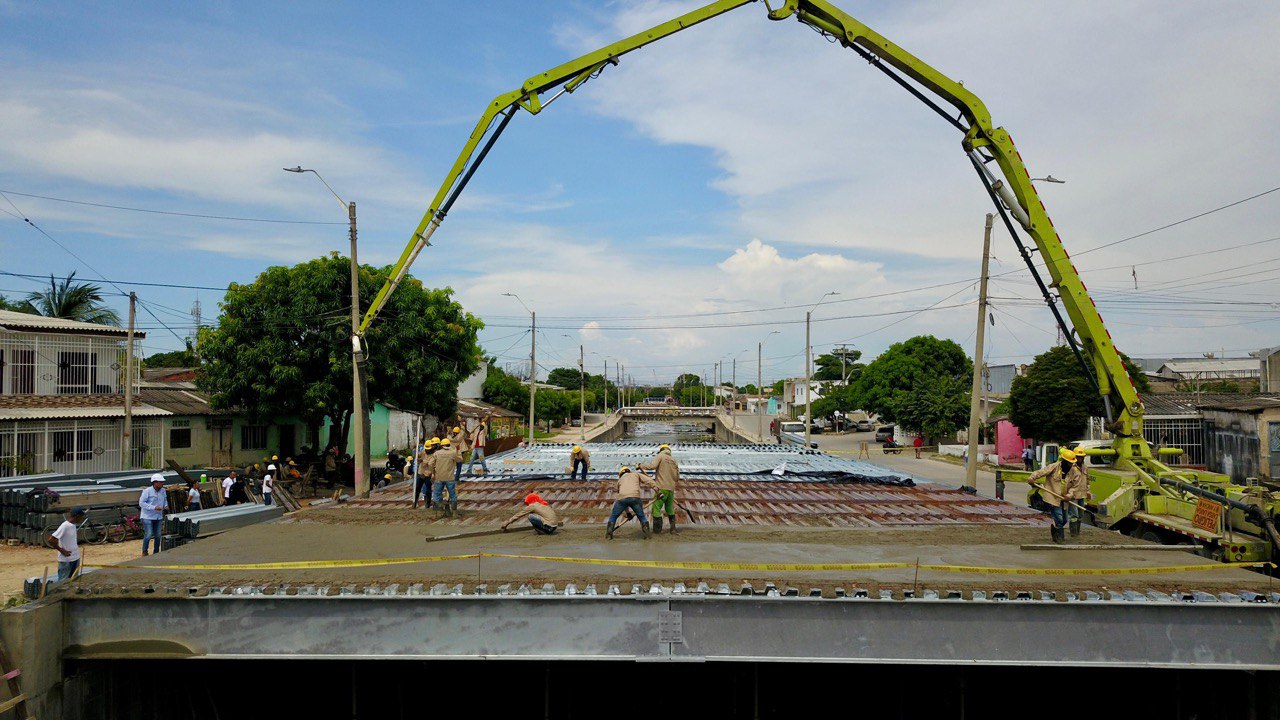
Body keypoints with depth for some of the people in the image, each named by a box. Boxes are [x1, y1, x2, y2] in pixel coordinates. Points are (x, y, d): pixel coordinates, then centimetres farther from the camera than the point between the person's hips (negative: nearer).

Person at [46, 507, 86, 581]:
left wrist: (76, 545, 9)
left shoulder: (74, 525, 6)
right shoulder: (64, 526, -20)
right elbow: (50, 540, -23)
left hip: (75, 558, 8)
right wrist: (62, 550, -18)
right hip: (66, 560, -8)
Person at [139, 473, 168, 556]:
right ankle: (144, 552, 7)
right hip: (148, 517, -6)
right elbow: (141, 503, -16)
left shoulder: (163, 491, 5)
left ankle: (156, 552, 21)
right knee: (148, 535, -10)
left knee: (158, 536, 9)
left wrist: (166, 506, -2)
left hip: (158, 517, 6)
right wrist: (154, 507, -24)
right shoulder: (147, 491, -14)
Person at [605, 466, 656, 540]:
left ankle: (609, 534, 13)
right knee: (642, 517, 18)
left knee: (613, 516, 21)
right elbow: (648, 480, 15)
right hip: (635, 497, -1)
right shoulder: (636, 474, 32)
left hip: (622, 498, 1)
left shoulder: (620, 480, 36)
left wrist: (628, 512, 44)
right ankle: (647, 534, 6)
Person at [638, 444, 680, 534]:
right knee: (670, 508, 18)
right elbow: (677, 477, 14)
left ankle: (657, 529, -3)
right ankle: (673, 527, 19)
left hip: (661, 488, -6)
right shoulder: (674, 460, 14)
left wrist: (640, 465, -7)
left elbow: (652, 465, -19)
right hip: (671, 489, 6)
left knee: (656, 508, -2)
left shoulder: (660, 456, -2)